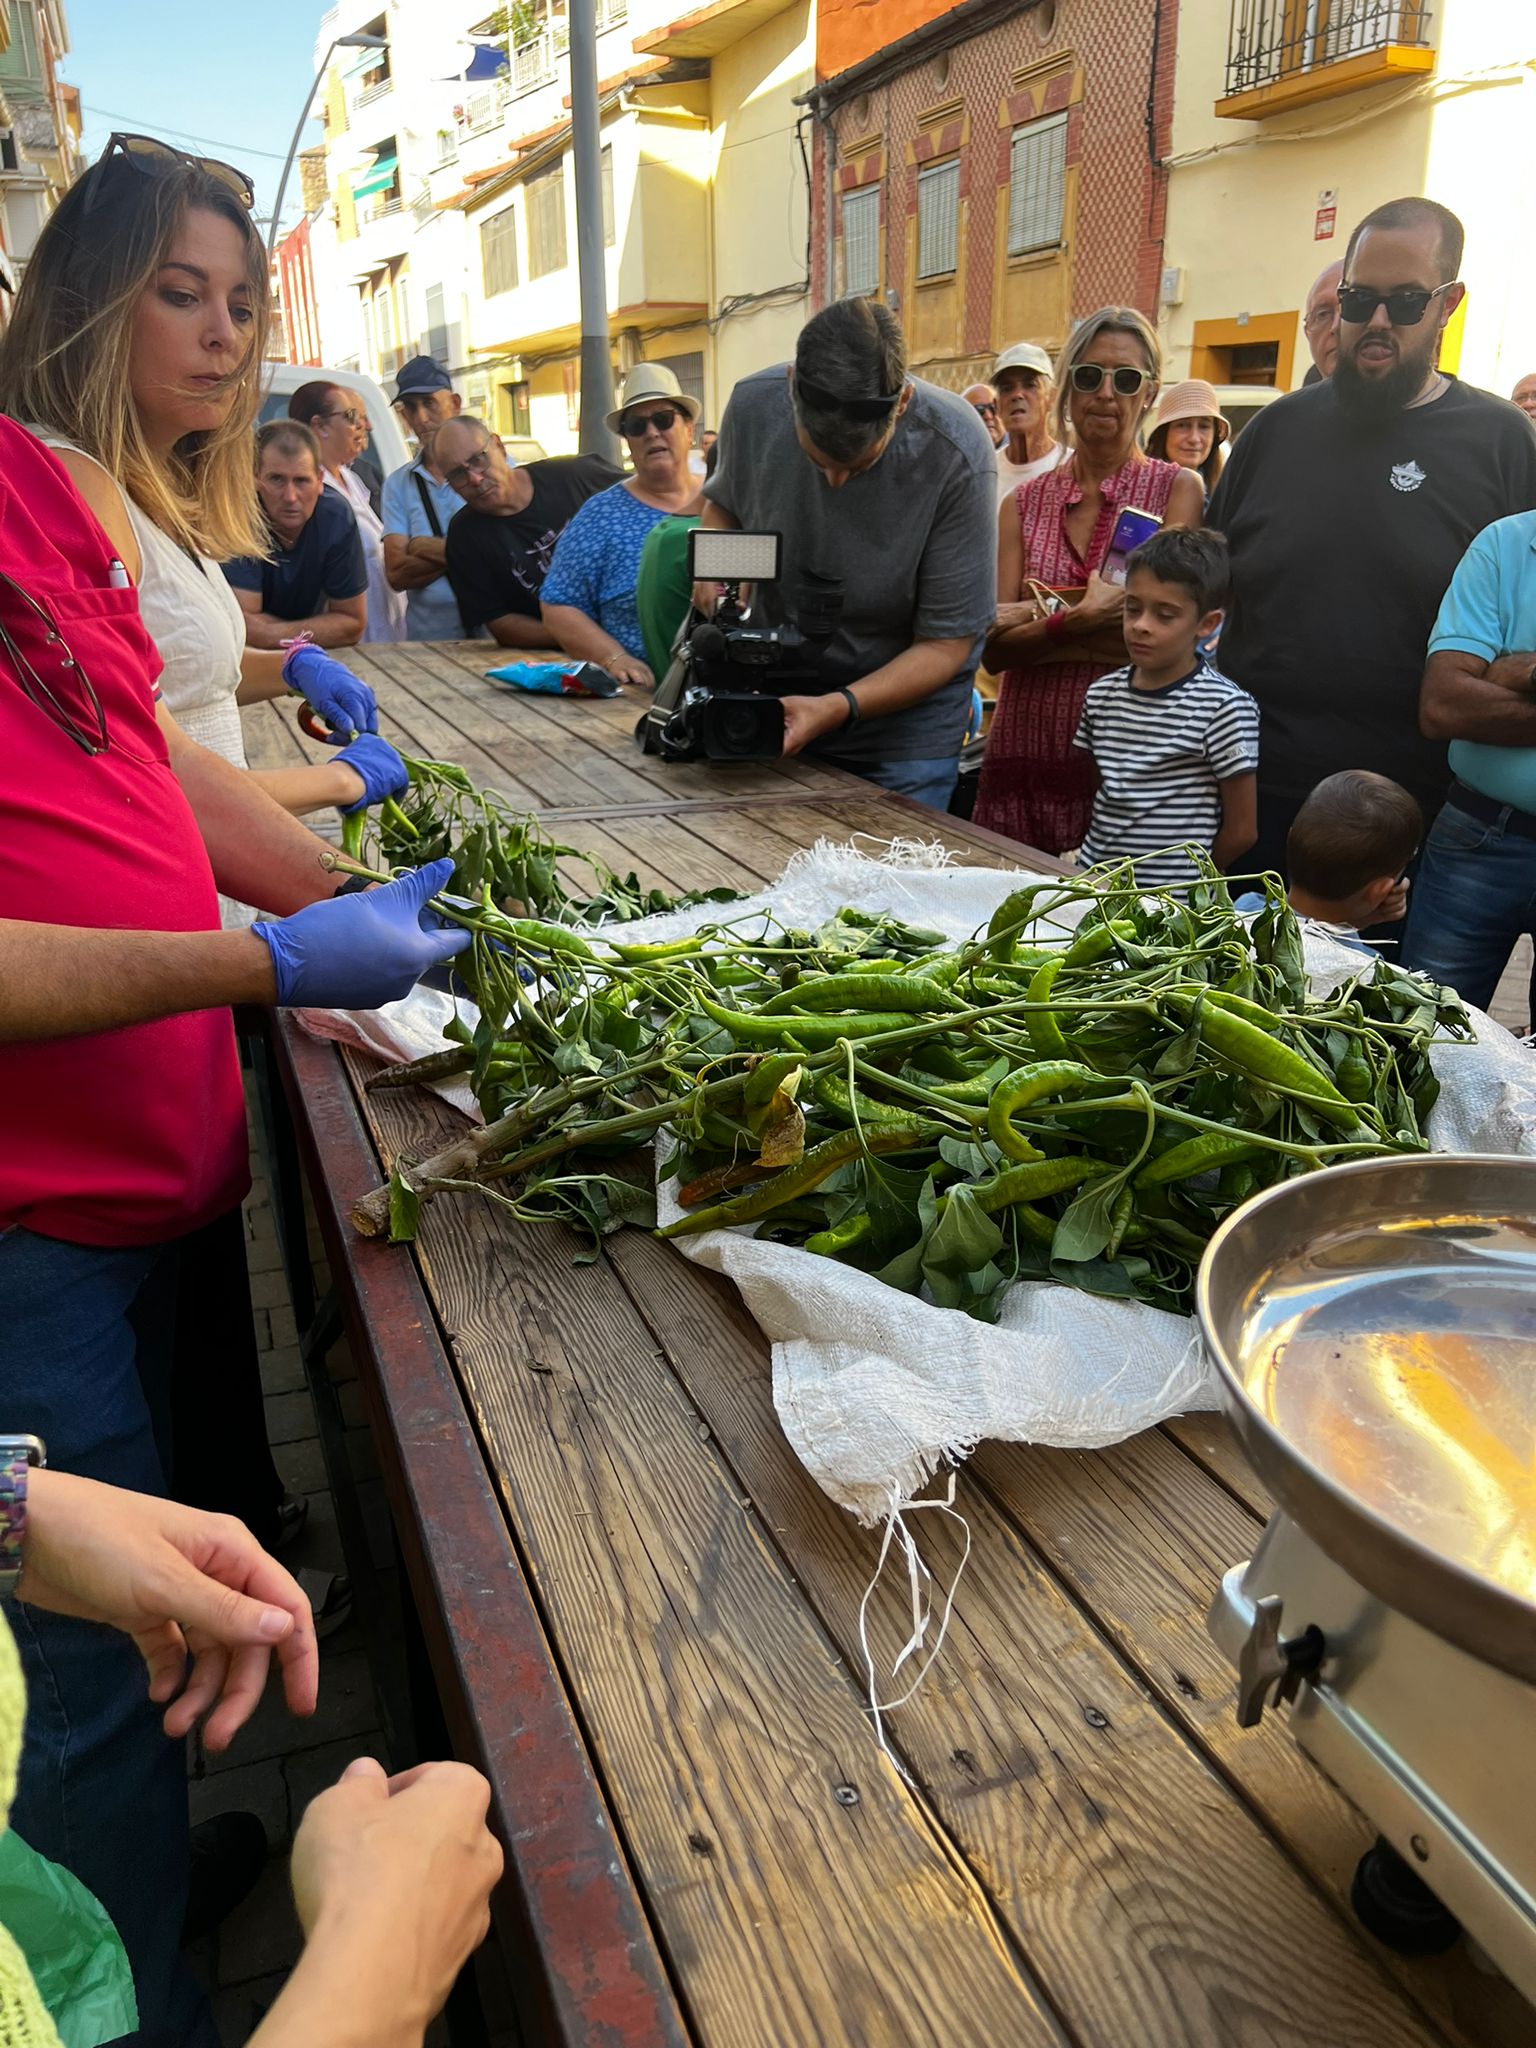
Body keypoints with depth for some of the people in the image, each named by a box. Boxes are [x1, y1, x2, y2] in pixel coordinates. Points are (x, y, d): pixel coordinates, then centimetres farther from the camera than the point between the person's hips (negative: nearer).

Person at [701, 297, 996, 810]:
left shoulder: (956, 454, -23)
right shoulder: (754, 403, -14)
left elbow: (946, 644, -18)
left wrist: (837, 709, -31)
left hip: (904, 710, -3)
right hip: (774, 695, 3)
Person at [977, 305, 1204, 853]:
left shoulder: (1177, 489, 3)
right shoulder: (1025, 502, 10)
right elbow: (996, 649, -1)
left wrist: (1038, 617, -11)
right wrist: (1080, 620, -17)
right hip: (1025, 754, 2)